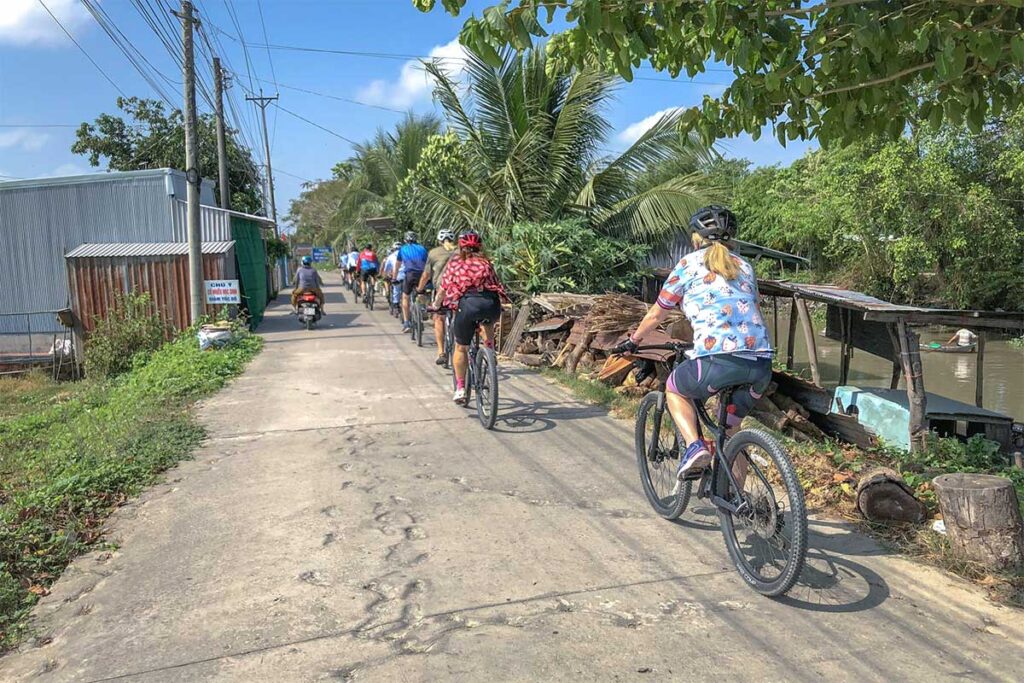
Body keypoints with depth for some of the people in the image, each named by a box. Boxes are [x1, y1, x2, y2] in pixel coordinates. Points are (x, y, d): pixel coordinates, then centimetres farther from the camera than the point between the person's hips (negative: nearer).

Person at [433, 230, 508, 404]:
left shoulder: (454, 262, 19)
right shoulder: (486, 262, 24)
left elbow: (443, 288, 22)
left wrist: (436, 304, 39)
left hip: (467, 304, -2)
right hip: (491, 303, 2)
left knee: (461, 347, 13)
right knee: (487, 321, 39)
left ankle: (460, 389, 14)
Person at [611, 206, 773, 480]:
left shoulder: (689, 264, 11)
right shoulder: (745, 267, 23)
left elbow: (656, 315, 18)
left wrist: (632, 341, 35)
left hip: (717, 360, -5)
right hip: (761, 365, 5)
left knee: (674, 389, 25)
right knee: (729, 427, 26)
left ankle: (694, 446, 3)